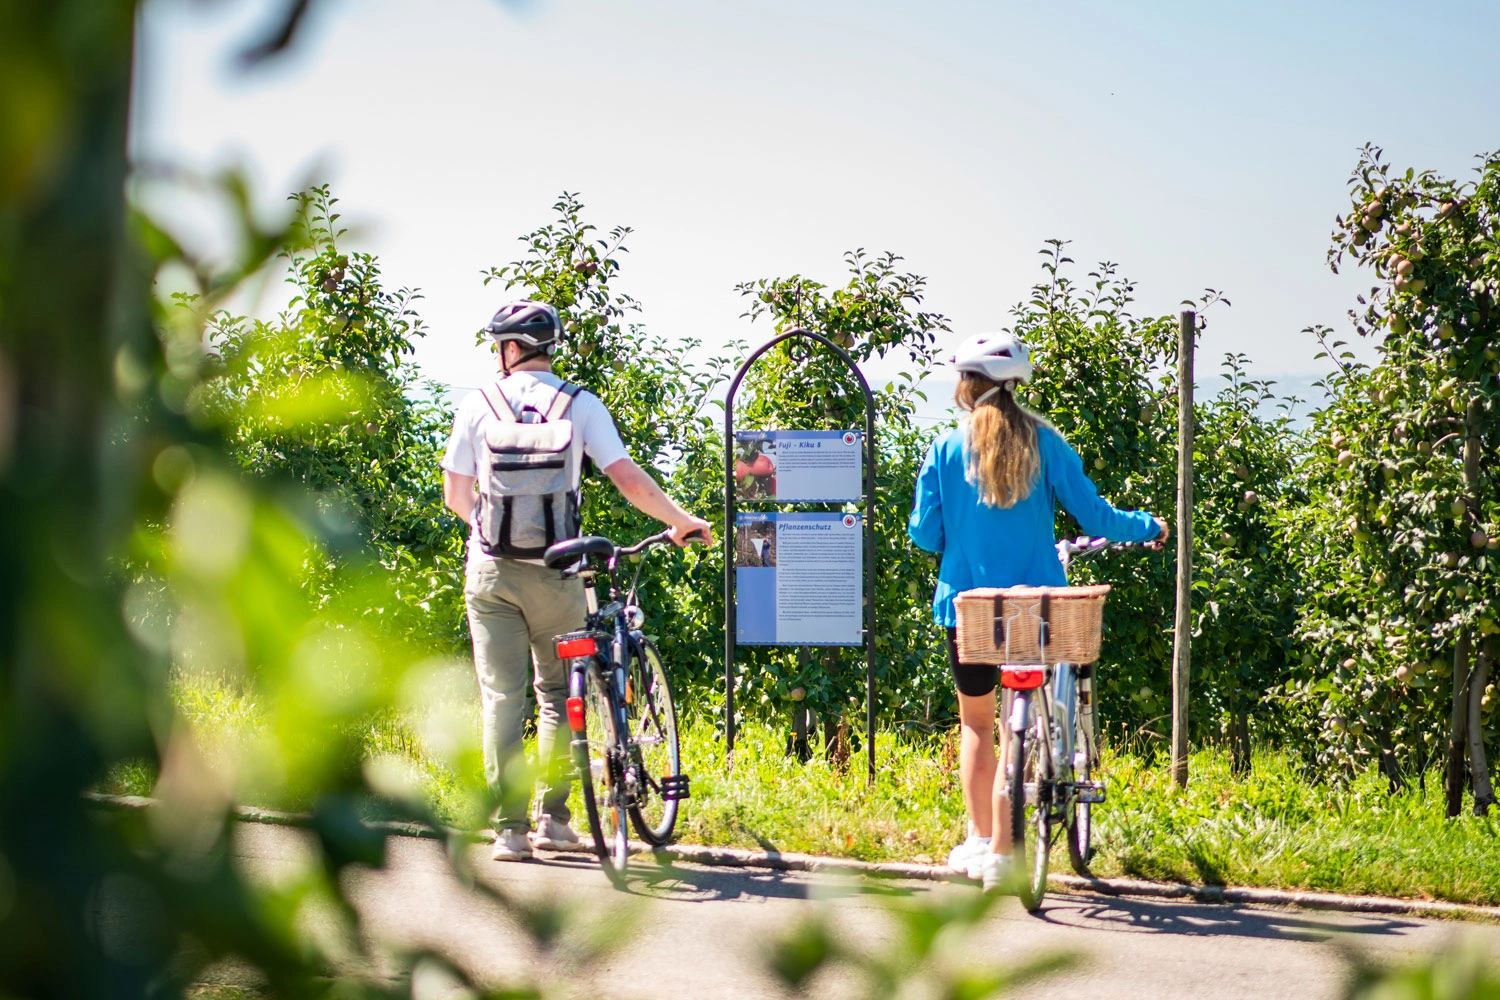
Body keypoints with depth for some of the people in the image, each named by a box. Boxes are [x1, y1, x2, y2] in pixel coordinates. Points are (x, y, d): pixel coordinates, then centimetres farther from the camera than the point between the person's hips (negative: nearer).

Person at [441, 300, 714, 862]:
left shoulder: (478, 405, 0)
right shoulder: (580, 405, -1)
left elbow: (455, 497, 6)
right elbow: (628, 480, -4)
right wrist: (683, 521, 10)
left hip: (491, 569, 0)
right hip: (555, 568, 0)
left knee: (501, 696, 2)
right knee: (557, 691, 15)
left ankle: (509, 828, -3)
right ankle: (552, 817, 9)